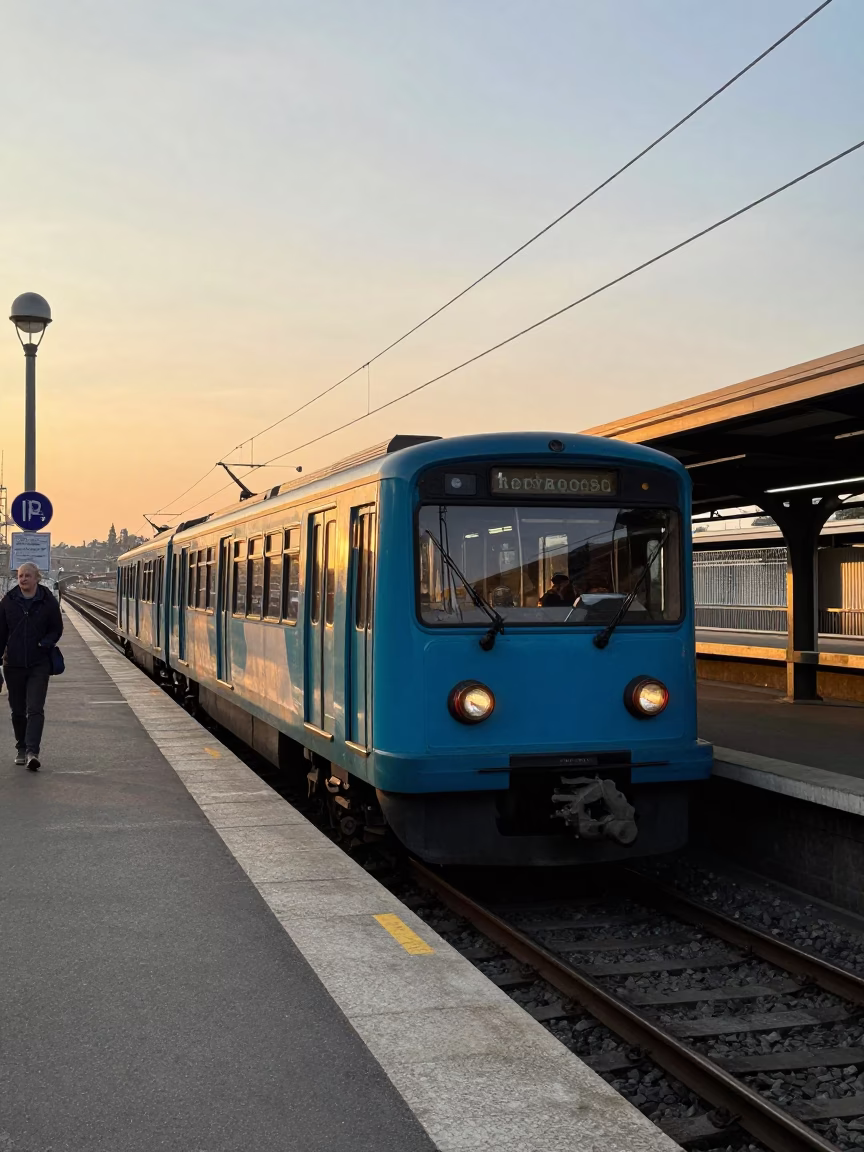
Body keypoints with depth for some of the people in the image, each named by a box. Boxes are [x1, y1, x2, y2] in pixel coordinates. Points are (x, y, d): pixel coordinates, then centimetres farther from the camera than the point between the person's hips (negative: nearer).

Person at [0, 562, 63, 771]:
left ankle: (32, 752, -16)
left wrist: (46, 643, -14)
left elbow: (57, 629, 6)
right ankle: (21, 748, 26)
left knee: (35, 709, -11)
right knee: (17, 710, 11)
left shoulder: (48, 602, -2)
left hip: (39, 665, -2)